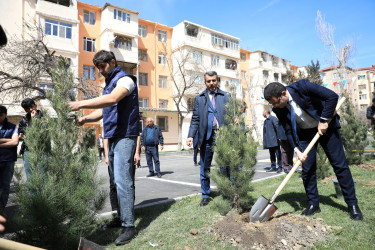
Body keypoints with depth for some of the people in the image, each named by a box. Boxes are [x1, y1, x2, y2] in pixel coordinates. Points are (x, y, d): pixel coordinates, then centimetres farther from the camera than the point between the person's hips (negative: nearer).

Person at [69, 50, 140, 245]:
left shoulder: (124, 79, -5)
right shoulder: (109, 84, 22)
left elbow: (112, 99, -25)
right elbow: (103, 110, 18)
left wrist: (81, 104, -25)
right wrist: (85, 118, 0)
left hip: (124, 136, -9)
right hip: (112, 137, 9)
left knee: (123, 181, -12)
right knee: (116, 181, 12)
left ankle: (128, 226, -4)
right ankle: (121, 218, 24)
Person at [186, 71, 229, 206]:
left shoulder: (226, 96, 9)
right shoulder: (199, 98, 12)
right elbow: (195, 119, 8)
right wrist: (190, 135, -4)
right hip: (206, 137, 1)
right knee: (205, 168, 8)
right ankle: (205, 195, 23)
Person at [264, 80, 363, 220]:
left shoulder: (301, 87, -25)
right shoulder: (278, 109, -13)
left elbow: (332, 96, -23)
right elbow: (288, 131, -7)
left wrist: (324, 120, -23)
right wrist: (297, 150, -19)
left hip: (325, 126, -3)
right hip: (305, 133, 3)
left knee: (340, 165, 2)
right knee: (307, 169, 0)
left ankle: (352, 205, 16)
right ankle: (313, 204, 16)